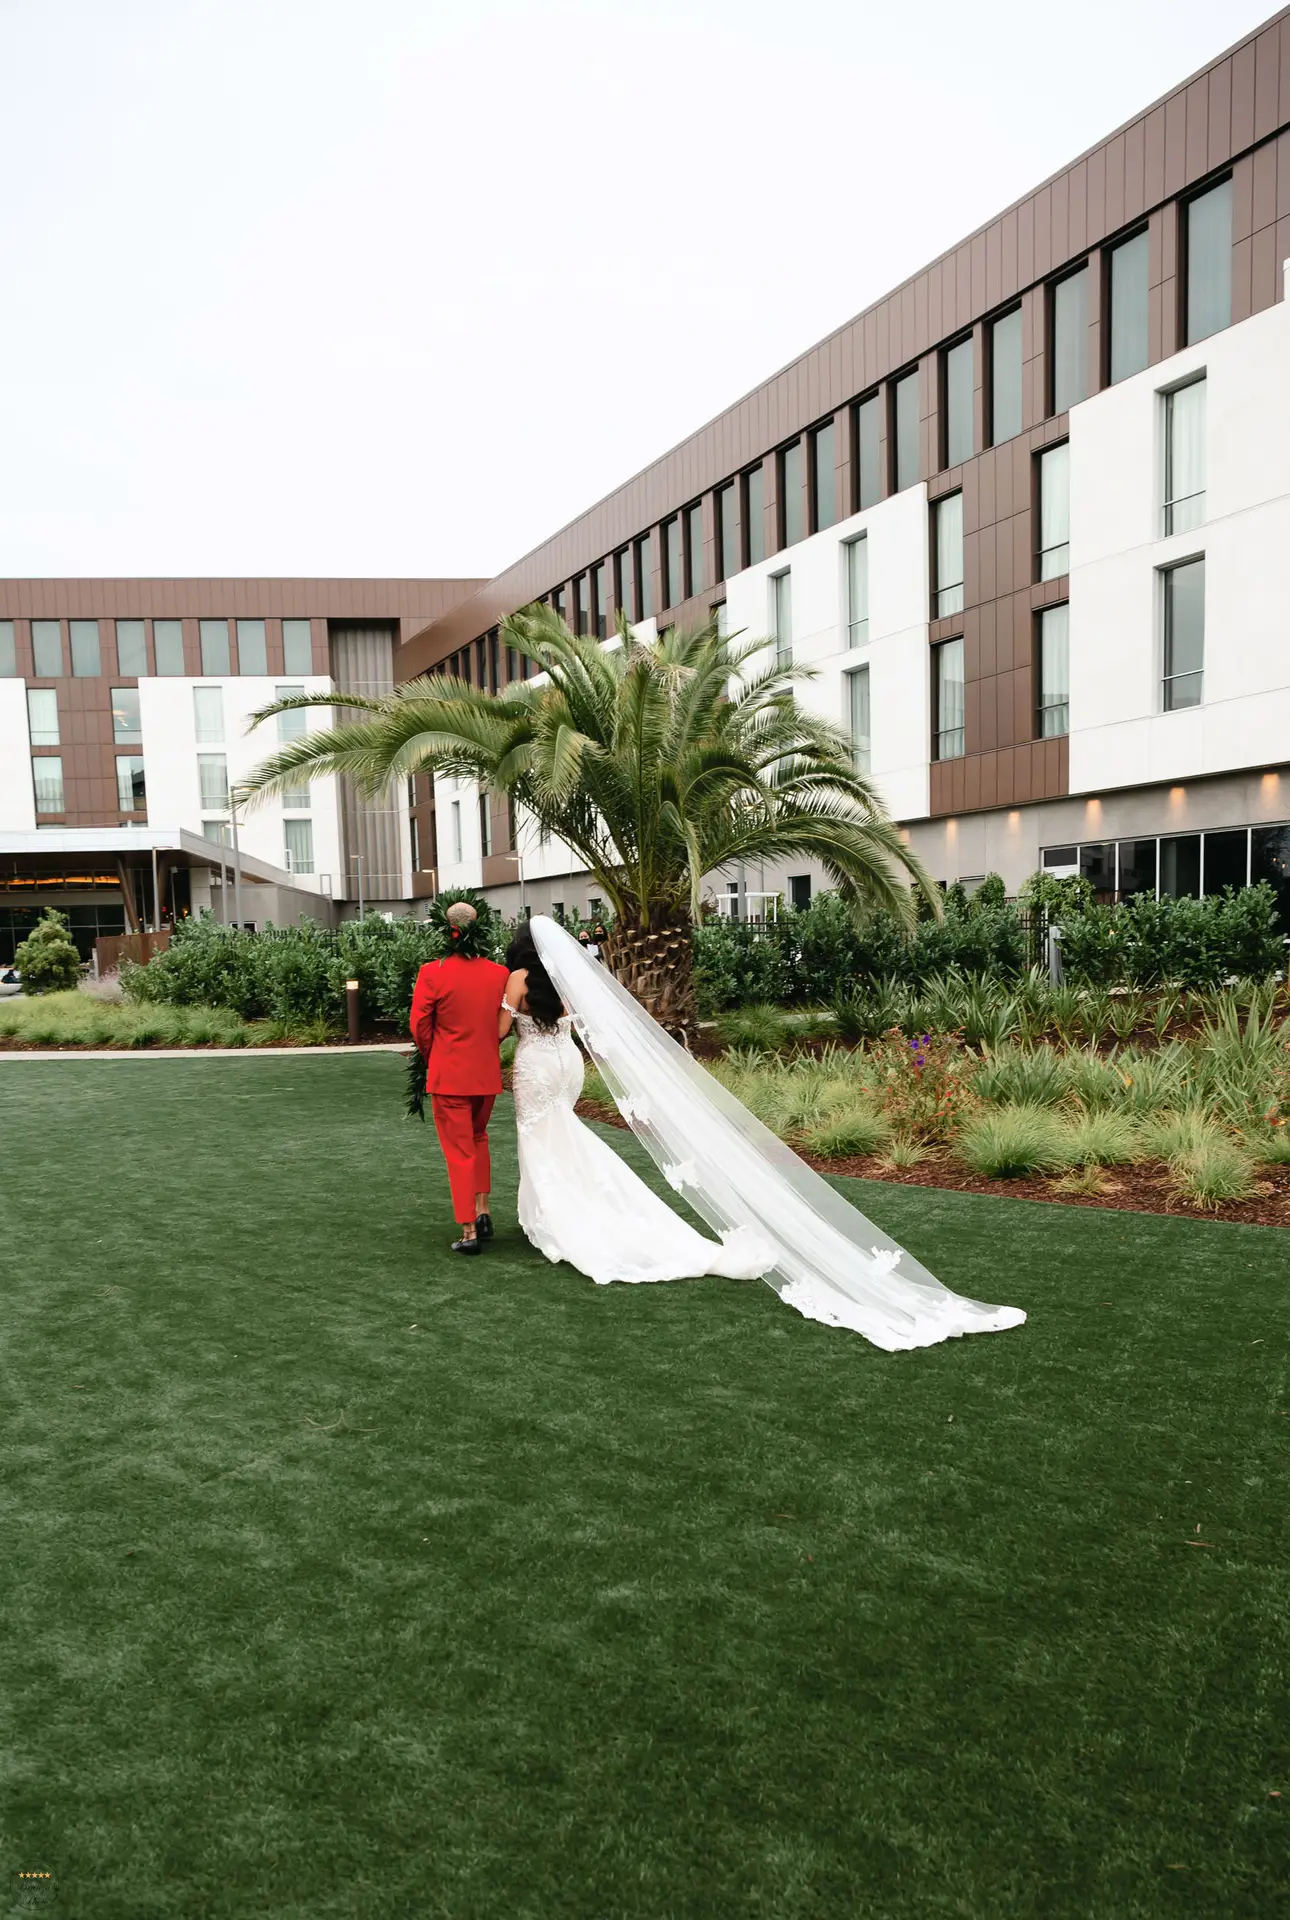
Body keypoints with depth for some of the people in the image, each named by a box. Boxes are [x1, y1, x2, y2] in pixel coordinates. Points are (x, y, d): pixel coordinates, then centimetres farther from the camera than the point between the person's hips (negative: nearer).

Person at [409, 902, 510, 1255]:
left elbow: (419, 1026, -8)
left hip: (448, 1075, -4)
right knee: (478, 1138, 25)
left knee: (458, 1151, 5)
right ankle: (483, 1211, 21)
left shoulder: (432, 973, -15)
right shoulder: (499, 973, -4)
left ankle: (469, 1231, 5)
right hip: (487, 1073, 4)